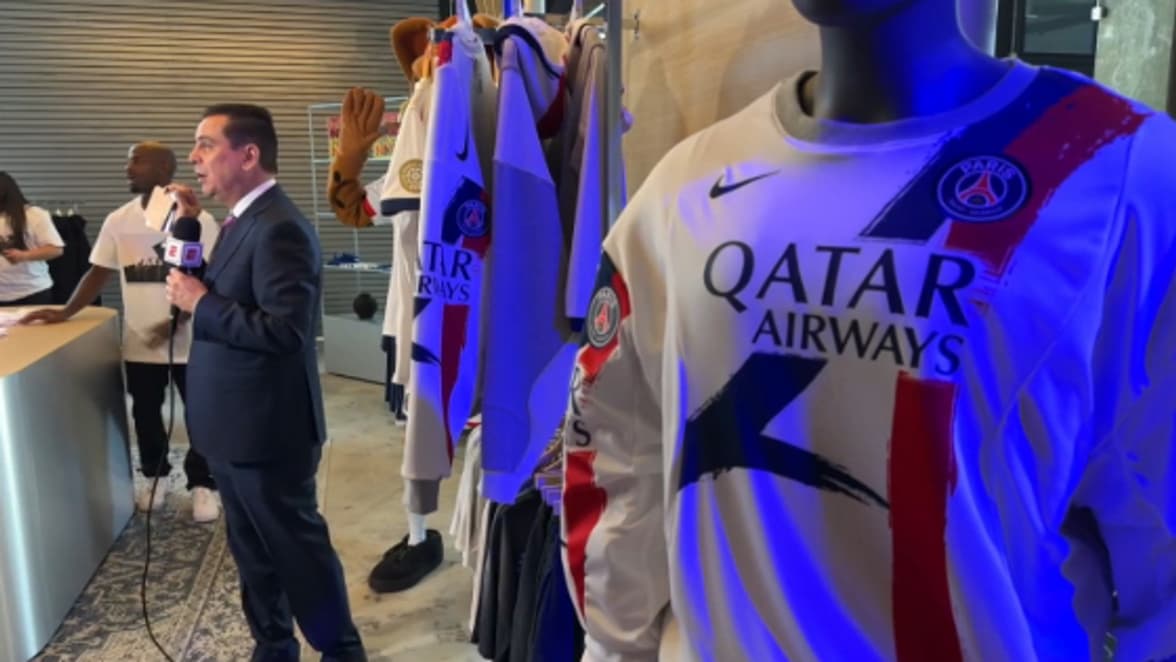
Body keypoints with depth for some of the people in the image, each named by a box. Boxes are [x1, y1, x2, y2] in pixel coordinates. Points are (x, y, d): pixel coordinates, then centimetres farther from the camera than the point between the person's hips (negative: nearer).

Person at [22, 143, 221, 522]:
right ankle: (155, 477, 36)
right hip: (139, 343, 4)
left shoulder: (198, 220, -10)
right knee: (145, 414, 16)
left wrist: (179, 319, -20)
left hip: (190, 341, -4)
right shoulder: (117, 221, 3)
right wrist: (65, 313, -2)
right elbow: (99, 273, 8)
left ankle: (202, 485, 20)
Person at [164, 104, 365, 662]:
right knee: (252, 549, 21)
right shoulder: (244, 219, 9)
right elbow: (228, 299, 11)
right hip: (236, 426, 10)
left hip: (265, 429, -10)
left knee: (296, 548, 6)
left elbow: (284, 330, -29)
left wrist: (200, 304, -20)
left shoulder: (278, 227, -22)